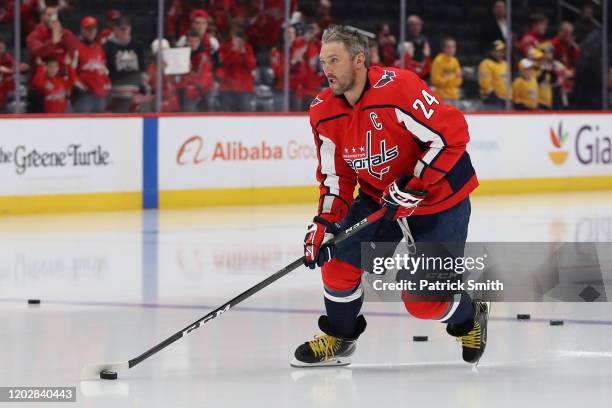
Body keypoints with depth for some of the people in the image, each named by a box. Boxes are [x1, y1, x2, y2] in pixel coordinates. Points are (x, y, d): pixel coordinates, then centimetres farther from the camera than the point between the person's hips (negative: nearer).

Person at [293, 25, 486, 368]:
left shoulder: (397, 88, -28)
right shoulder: (325, 113, -5)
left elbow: (452, 133, -27)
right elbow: (336, 176, 3)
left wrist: (414, 185, -27)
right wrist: (325, 223, -12)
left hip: (438, 196, -6)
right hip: (378, 197, 6)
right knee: (340, 260, -7)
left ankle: (469, 318, 23)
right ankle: (338, 338, 17)